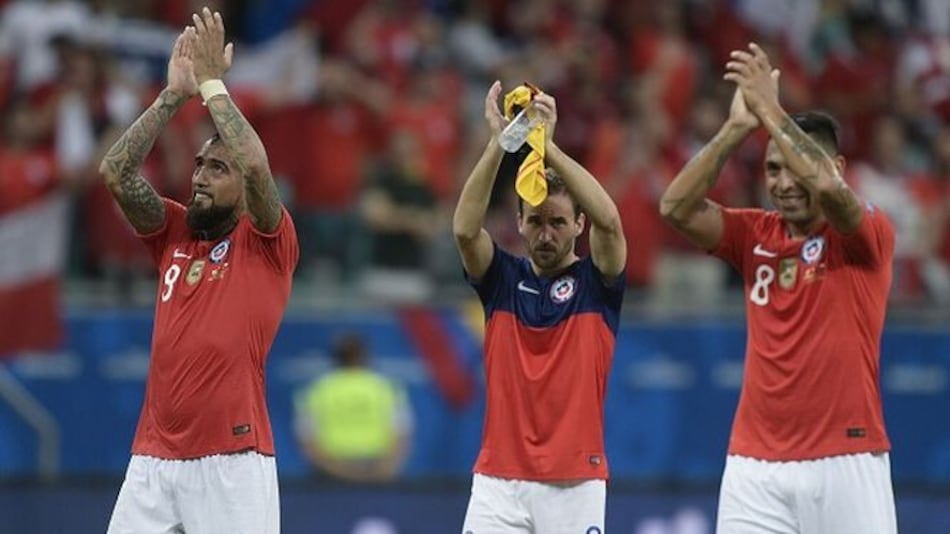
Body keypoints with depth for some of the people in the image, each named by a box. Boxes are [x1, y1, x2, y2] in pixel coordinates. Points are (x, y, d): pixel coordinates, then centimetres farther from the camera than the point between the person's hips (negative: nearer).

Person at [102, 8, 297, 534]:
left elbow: (256, 166, -16)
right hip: (152, 457, 5)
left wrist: (212, 83, -7)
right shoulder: (174, 235, 15)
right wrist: (174, 94, 1)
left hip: (233, 459, -5)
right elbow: (116, 172, 4)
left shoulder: (269, 243, 2)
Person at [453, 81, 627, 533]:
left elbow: (609, 222, -18)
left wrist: (547, 144, -24)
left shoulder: (597, 282, 2)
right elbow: (465, 229, -13)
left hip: (575, 485, -1)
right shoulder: (502, 279, 7)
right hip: (498, 482, 1)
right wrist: (499, 142, -22)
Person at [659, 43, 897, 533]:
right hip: (756, 466, 4)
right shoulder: (756, 235, 11)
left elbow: (827, 185, -23)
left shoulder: (869, 233, -2)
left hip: (845, 461, -4)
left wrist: (770, 111, -17)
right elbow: (677, 208, -3)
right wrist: (737, 127, -9)